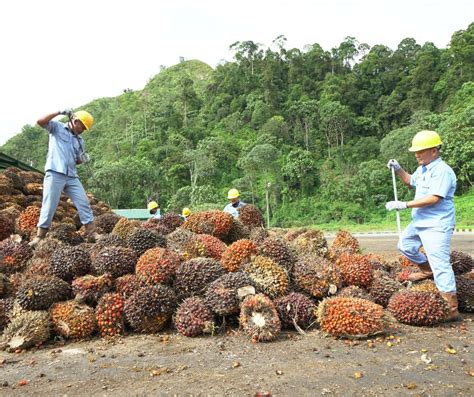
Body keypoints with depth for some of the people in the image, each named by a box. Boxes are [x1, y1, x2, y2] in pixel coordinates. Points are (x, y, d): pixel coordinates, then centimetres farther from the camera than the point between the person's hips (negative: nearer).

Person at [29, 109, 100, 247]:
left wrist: (83, 160, 0)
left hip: (72, 176, 6)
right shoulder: (57, 127, 6)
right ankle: (40, 236, 6)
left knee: (84, 202, 1)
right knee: (49, 206, -5)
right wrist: (59, 112, -14)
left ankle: (91, 232, 9)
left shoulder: (80, 141, 19)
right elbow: (40, 121, -11)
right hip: (55, 173, -5)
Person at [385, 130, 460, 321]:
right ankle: (427, 270, 40)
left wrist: (404, 204, -27)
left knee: (440, 265, -9)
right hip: (420, 222, 10)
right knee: (405, 245, 24)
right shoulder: (422, 169, 10)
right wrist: (398, 170, 10)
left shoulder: (442, 171, -19)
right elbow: (410, 181, 29)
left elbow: (433, 198, -28)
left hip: (436, 225, -10)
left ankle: (452, 309, -1)